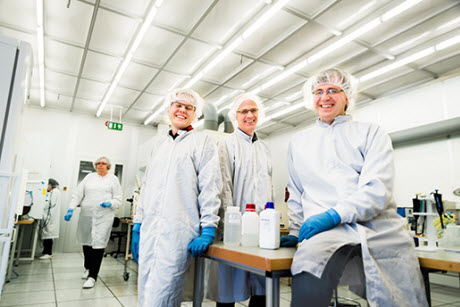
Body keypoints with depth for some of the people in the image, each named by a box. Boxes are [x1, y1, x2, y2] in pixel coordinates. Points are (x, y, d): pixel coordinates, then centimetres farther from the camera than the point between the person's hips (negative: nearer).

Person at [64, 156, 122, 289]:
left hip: (104, 216, -3)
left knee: (98, 244, -8)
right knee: (86, 242, 13)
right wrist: (71, 209, -2)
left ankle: (92, 276, 0)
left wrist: (110, 204, -14)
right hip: (86, 215, 3)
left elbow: (118, 200, 6)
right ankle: (88, 268, 36)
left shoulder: (113, 179, 9)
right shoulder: (89, 177, 15)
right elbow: (78, 194, 10)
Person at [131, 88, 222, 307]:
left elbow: (210, 187, -4)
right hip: (149, 230, 6)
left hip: (178, 232, -6)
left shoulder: (202, 141, 3)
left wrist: (208, 230, -12)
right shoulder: (158, 142, 20)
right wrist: (137, 225, 17)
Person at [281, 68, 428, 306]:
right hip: (327, 232, 0)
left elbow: (377, 189, -5)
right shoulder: (298, 142, 20)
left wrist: (333, 215, -18)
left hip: (380, 231, 1)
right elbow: (296, 195, 23)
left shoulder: (371, 134, 10)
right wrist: (295, 232, 11)